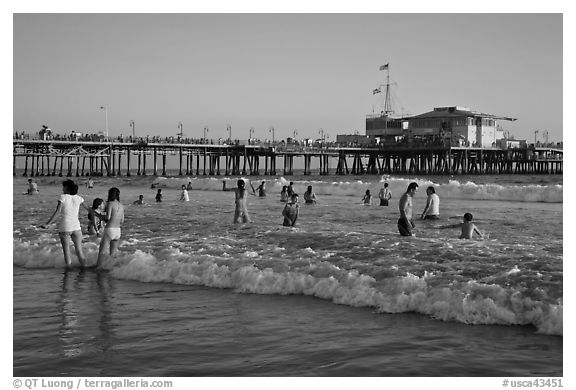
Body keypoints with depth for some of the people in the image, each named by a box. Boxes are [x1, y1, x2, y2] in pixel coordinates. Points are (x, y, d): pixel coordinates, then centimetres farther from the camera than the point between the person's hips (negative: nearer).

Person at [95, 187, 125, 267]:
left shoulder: (110, 203, -7)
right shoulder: (121, 206, 11)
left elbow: (107, 217, -16)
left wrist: (99, 215, 0)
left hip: (109, 230, -6)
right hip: (118, 230, 6)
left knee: (101, 252, 0)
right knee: (112, 254, 13)